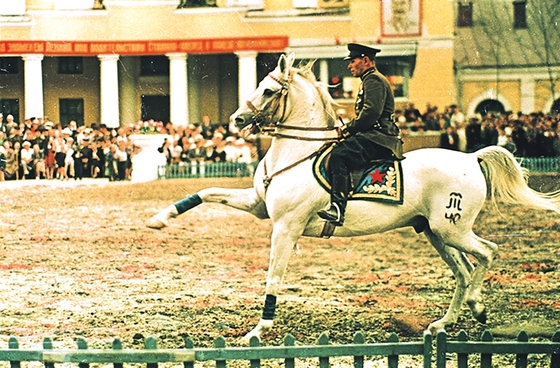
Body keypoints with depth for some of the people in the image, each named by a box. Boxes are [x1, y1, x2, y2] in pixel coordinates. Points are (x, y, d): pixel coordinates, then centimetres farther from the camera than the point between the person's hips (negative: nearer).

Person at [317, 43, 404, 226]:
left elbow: (371, 113, -21)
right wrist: (349, 128, 14)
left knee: (339, 154, -32)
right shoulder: (370, 81, 28)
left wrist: (348, 129, -12)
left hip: (378, 139, -12)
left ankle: (337, 208, -44)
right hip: (372, 137, 12)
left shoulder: (374, 80, -7)